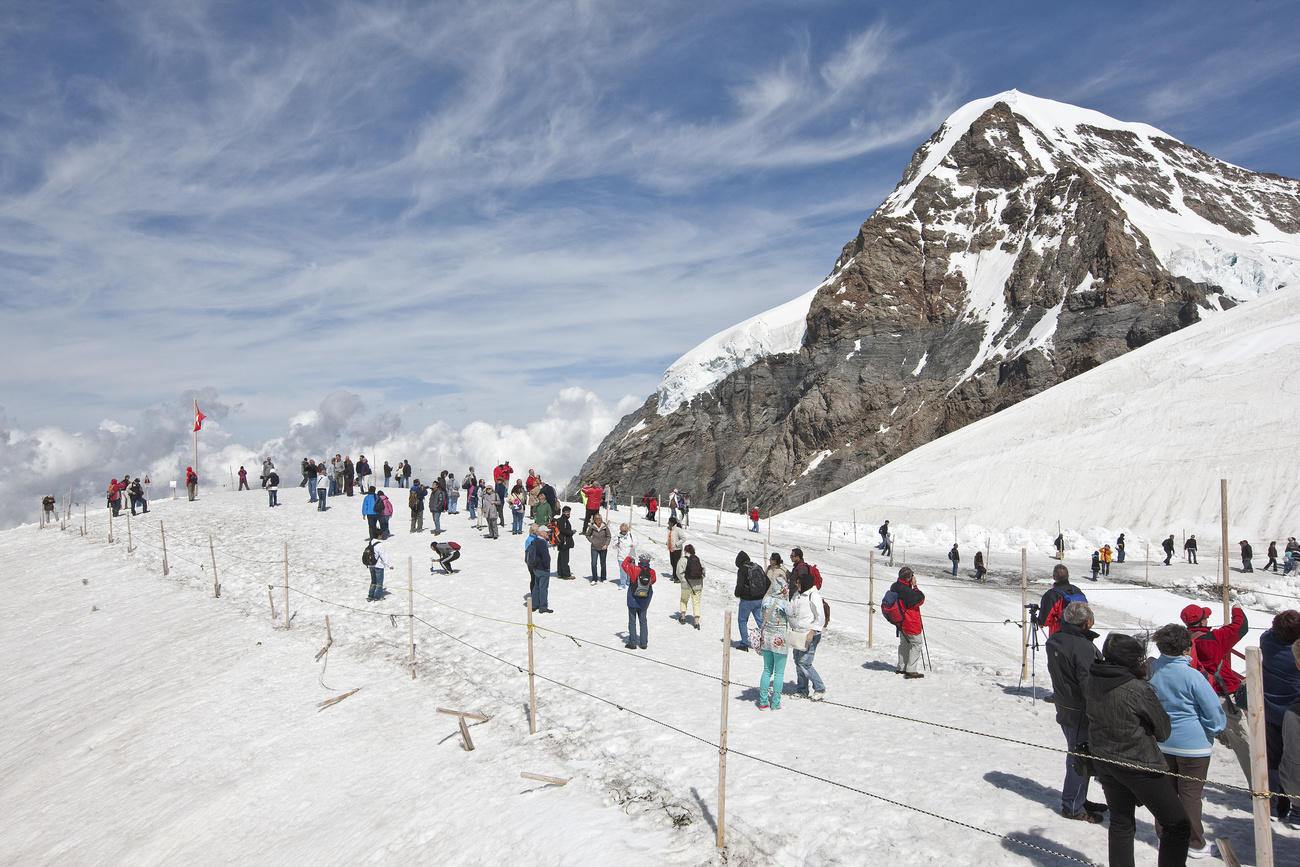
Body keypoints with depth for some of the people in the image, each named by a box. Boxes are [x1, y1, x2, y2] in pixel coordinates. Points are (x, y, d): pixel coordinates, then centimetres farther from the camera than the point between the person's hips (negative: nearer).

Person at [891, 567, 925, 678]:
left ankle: (901, 668, 31)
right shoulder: (906, 590, -28)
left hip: (901, 621, 9)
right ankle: (911, 671, 2)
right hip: (911, 622, -9)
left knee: (904, 643, 22)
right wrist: (915, 586, -13)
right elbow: (920, 600, -18)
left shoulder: (894, 586, 0)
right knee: (917, 643, 2)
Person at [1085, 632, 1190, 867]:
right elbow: (1163, 731, -10)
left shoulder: (1091, 682, -5)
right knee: (1178, 825, 8)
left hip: (1103, 761, 7)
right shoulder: (1137, 689, -24)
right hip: (1139, 764, -7)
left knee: (1120, 823, 20)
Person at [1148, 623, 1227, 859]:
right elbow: (1213, 709, -13)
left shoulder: (1152, 669, -8)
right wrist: (1216, 728, 6)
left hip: (1161, 741, 4)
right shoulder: (1192, 676, -22)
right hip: (1193, 743, -4)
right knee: (1190, 793, 6)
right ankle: (1194, 843, 17)